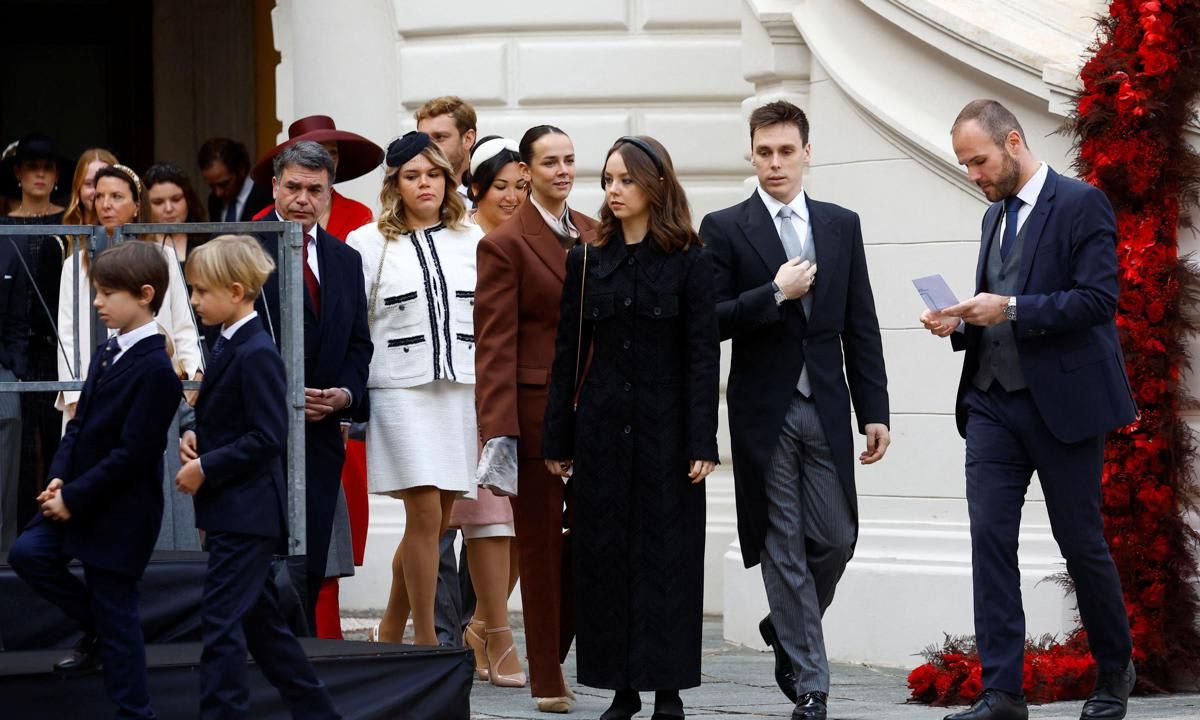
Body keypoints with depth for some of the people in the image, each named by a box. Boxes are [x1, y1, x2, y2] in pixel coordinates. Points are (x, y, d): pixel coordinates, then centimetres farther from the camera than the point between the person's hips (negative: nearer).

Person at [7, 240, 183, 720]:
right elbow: (80, 424, 11)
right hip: (79, 499, 8)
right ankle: (97, 631, 16)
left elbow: (132, 453, -22)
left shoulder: (155, 368, -20)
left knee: (116, 615, -2)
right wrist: (59, 479, -4)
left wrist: (74, 498, -19)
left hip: (120, 513, -8)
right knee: (28, 553, -2)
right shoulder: (107, 354, 8)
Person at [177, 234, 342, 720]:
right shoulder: (230, 346, 12)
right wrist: (198, 440, 4)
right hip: (234, 511, 10)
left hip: (246, 513, -10)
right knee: (261, 621, 16)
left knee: (221, 622, -9)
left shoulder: (256, 355, -18)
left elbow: (268, 438, -21)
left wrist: (206, 469, -18)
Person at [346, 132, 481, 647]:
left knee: (437, 520, 5)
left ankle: (390, 632, 21)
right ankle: (425, 639, -2)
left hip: (463, 390, 3)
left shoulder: (472, 240, 11)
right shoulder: (369, 243, 3)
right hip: (402, 390, -3)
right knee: (425, 515, -11)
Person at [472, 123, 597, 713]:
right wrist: (498, 430, -17)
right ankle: (546, 680, 11)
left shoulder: (594, 234, 11)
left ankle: (554, 654, 22)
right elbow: (495, 344, -10)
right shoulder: (505, 244, -6)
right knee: (541, 544, 3)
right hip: (537, 410, -5)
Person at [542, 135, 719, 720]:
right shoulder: (587, 261, 8)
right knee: (604, 555, 2)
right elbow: (568, 353, 9)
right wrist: (557, 438, 5)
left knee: (666, 552, -1)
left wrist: (702, 441, -12)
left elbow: (704, 355, -5)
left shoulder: (689, 262, -2)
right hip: (602, 426, 3)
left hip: (665, 429, -3)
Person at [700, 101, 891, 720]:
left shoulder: (842, 226, 10)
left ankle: (786, 630, 28)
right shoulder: (725, 229, 0)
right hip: (764, 410, -3)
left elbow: (861, 327, 9)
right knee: (785, 548, 0)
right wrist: (775, 294, -16)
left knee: (835, 538, 0)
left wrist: (874, 410, 4)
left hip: (826, 408, 3)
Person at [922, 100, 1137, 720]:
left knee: (1081, 542, 3)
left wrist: (1009, 309, -21)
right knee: (989, 537, -5)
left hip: (1064, 402, -6)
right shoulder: (996, 216, 17)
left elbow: (1097, 299, -16)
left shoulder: (1081, 205, -7)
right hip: (993, 401, 7)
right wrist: (961, 324, 4)